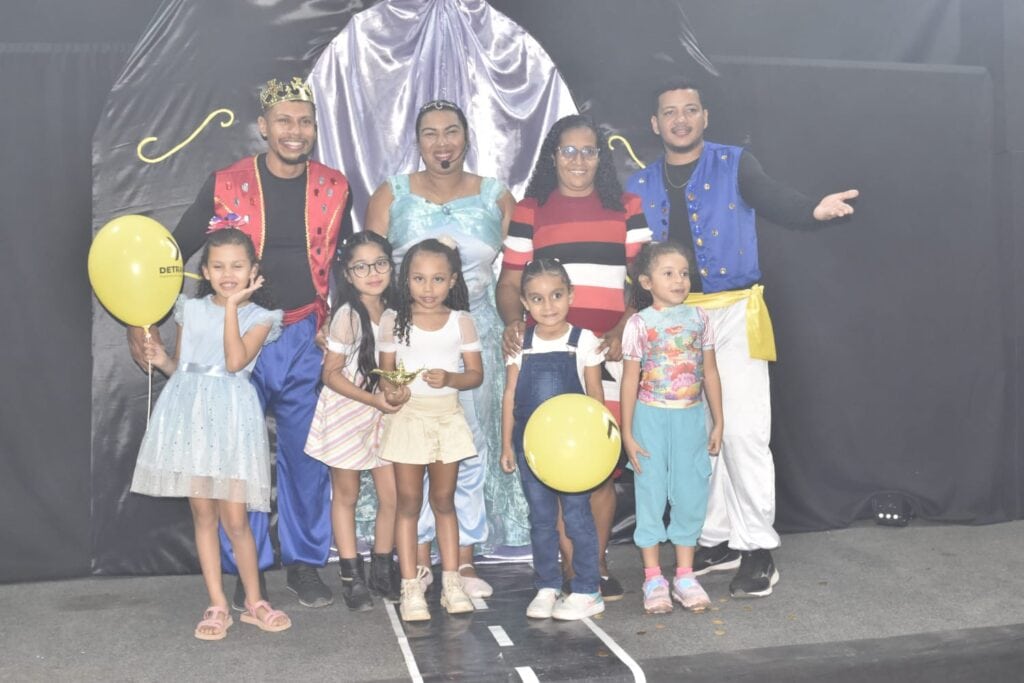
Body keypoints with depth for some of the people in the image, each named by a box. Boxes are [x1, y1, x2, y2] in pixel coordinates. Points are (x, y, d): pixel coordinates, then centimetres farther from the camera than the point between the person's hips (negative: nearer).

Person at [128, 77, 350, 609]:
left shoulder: (333, 189, 3)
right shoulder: (226, 185, -3)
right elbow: (173, 252, 3)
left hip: (306, 339, 2)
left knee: (307, 455, 7)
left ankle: (305, 563, 22)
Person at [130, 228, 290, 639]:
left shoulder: (258, 318, 0)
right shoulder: (191, 310, 11)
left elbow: (235, 362, -16)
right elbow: (179, 366, 16)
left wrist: (233, 306, -15)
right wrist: (161, 359, -5)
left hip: (229, 418, -3)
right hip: (189, 414, 3)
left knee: (235, 519, -3)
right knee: (203, 514, 7)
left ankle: (254, 602, 16)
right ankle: (217, 606, 17)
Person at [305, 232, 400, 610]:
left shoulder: (393, 311, 2)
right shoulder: (348, 315, -15)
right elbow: (331, 373, -14)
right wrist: (374, 400, -19)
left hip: (382, 413, 5)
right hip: (346, 412, -5)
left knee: (392, 495, 3)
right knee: (346, 495, 9)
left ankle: (383, 571, 21)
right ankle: (351, 576, 20)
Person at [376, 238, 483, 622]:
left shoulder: (461, 321, 1)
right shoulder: (394, 320, 0)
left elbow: (476, 373, 0)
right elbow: (386, 370, 2)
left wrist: (449, 378, -20)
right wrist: (391, 390, -20)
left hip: (447, 416, 1)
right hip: (408, 415, -1)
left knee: (444, 501, 11)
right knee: (409, 502, 4)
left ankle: (451, 581, 20)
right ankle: (410, 586, 9)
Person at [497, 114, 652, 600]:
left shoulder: (625, 207, 15)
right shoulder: (530, 210, 13)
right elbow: (510, 282, 10)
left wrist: (625, 328, -7)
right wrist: (513, 322, -10)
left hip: (607, 350, 1)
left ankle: (597, 564, 12)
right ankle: (572, 570, 5)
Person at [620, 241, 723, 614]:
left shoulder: (698, 317, 3)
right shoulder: (639, 323, -6)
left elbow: (710, 373, 8)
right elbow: (630, 380, -5)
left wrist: (717, 422, 7)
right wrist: (627, 433, -6)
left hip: (691, 418, 3)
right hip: (652, 418, -3)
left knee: (690, 494, 7)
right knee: (650, 493, 4)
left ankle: (685, 574, 20)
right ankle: (653, 578, 15)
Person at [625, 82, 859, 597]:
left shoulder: (734, 165, 1)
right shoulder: (640, 185, 10)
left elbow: (775, 201, -16)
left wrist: (814, 209, -37)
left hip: (733, 313, -4)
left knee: (742, 432, -8)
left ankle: (757, 549, 4)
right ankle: (716, 540, 23)